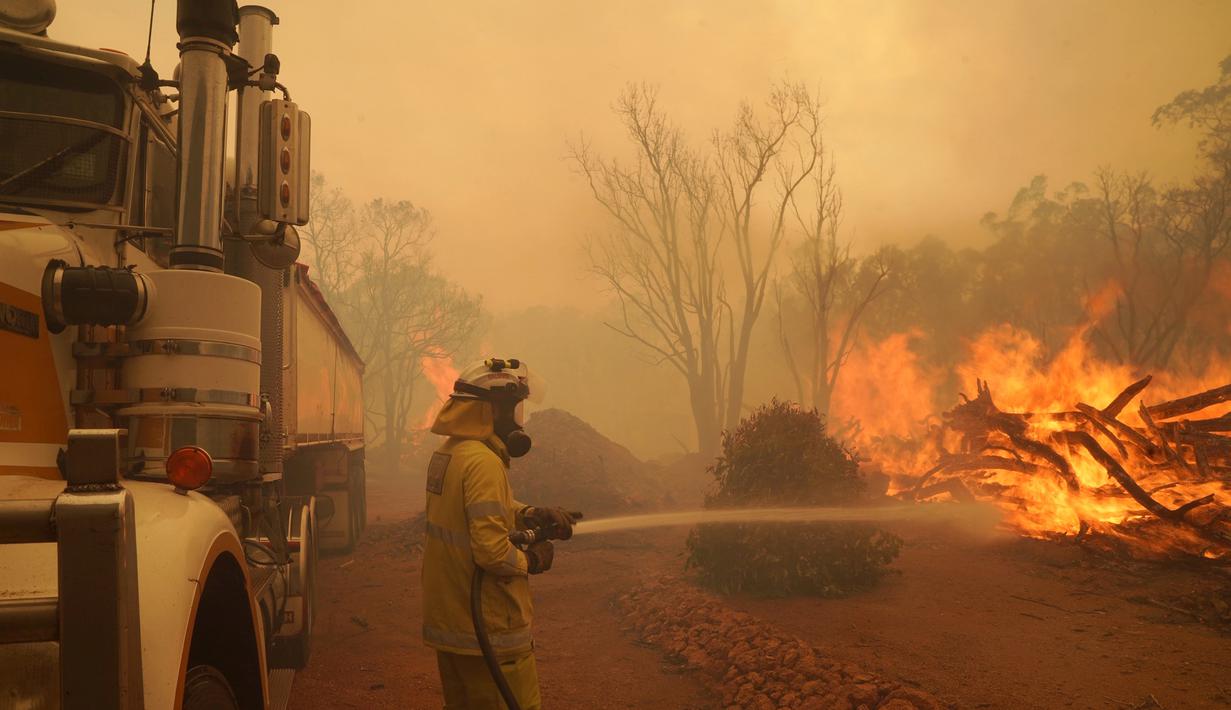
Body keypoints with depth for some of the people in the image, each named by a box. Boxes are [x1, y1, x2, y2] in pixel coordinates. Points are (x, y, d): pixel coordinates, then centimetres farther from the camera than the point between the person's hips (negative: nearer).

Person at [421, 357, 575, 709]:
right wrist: (533, 559, -10)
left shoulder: (445, 455, 7)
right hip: (487, 630, -9)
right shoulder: (483, 462, -23)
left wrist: (531, 515, -3)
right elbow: (492, 552, -28)